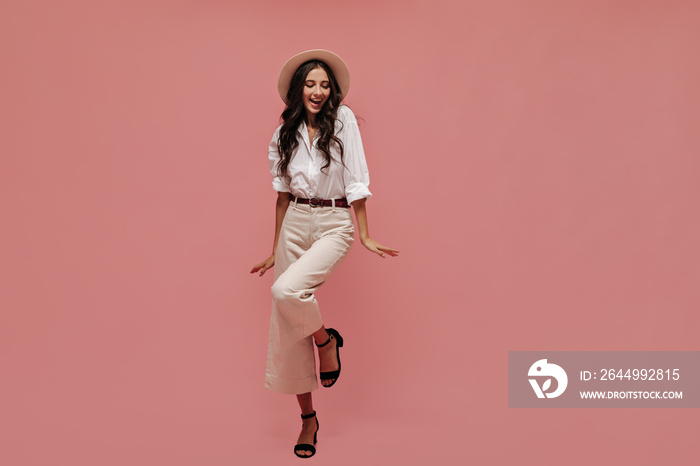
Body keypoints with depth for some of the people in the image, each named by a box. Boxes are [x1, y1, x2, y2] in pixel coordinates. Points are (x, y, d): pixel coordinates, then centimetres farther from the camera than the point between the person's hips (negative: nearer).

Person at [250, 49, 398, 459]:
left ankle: (327, 340, 4)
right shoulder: (285, 133, 10)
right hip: (295, 223, 4)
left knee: (287, 290, -30)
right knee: (287, 329, 1)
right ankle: (308, 418, 17)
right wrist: (275, 249, 13)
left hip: (334, 224, -4)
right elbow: (283, 193, 12)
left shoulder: (343, 119, -1)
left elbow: (356, 182, -4)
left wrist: (365, 236, -8)